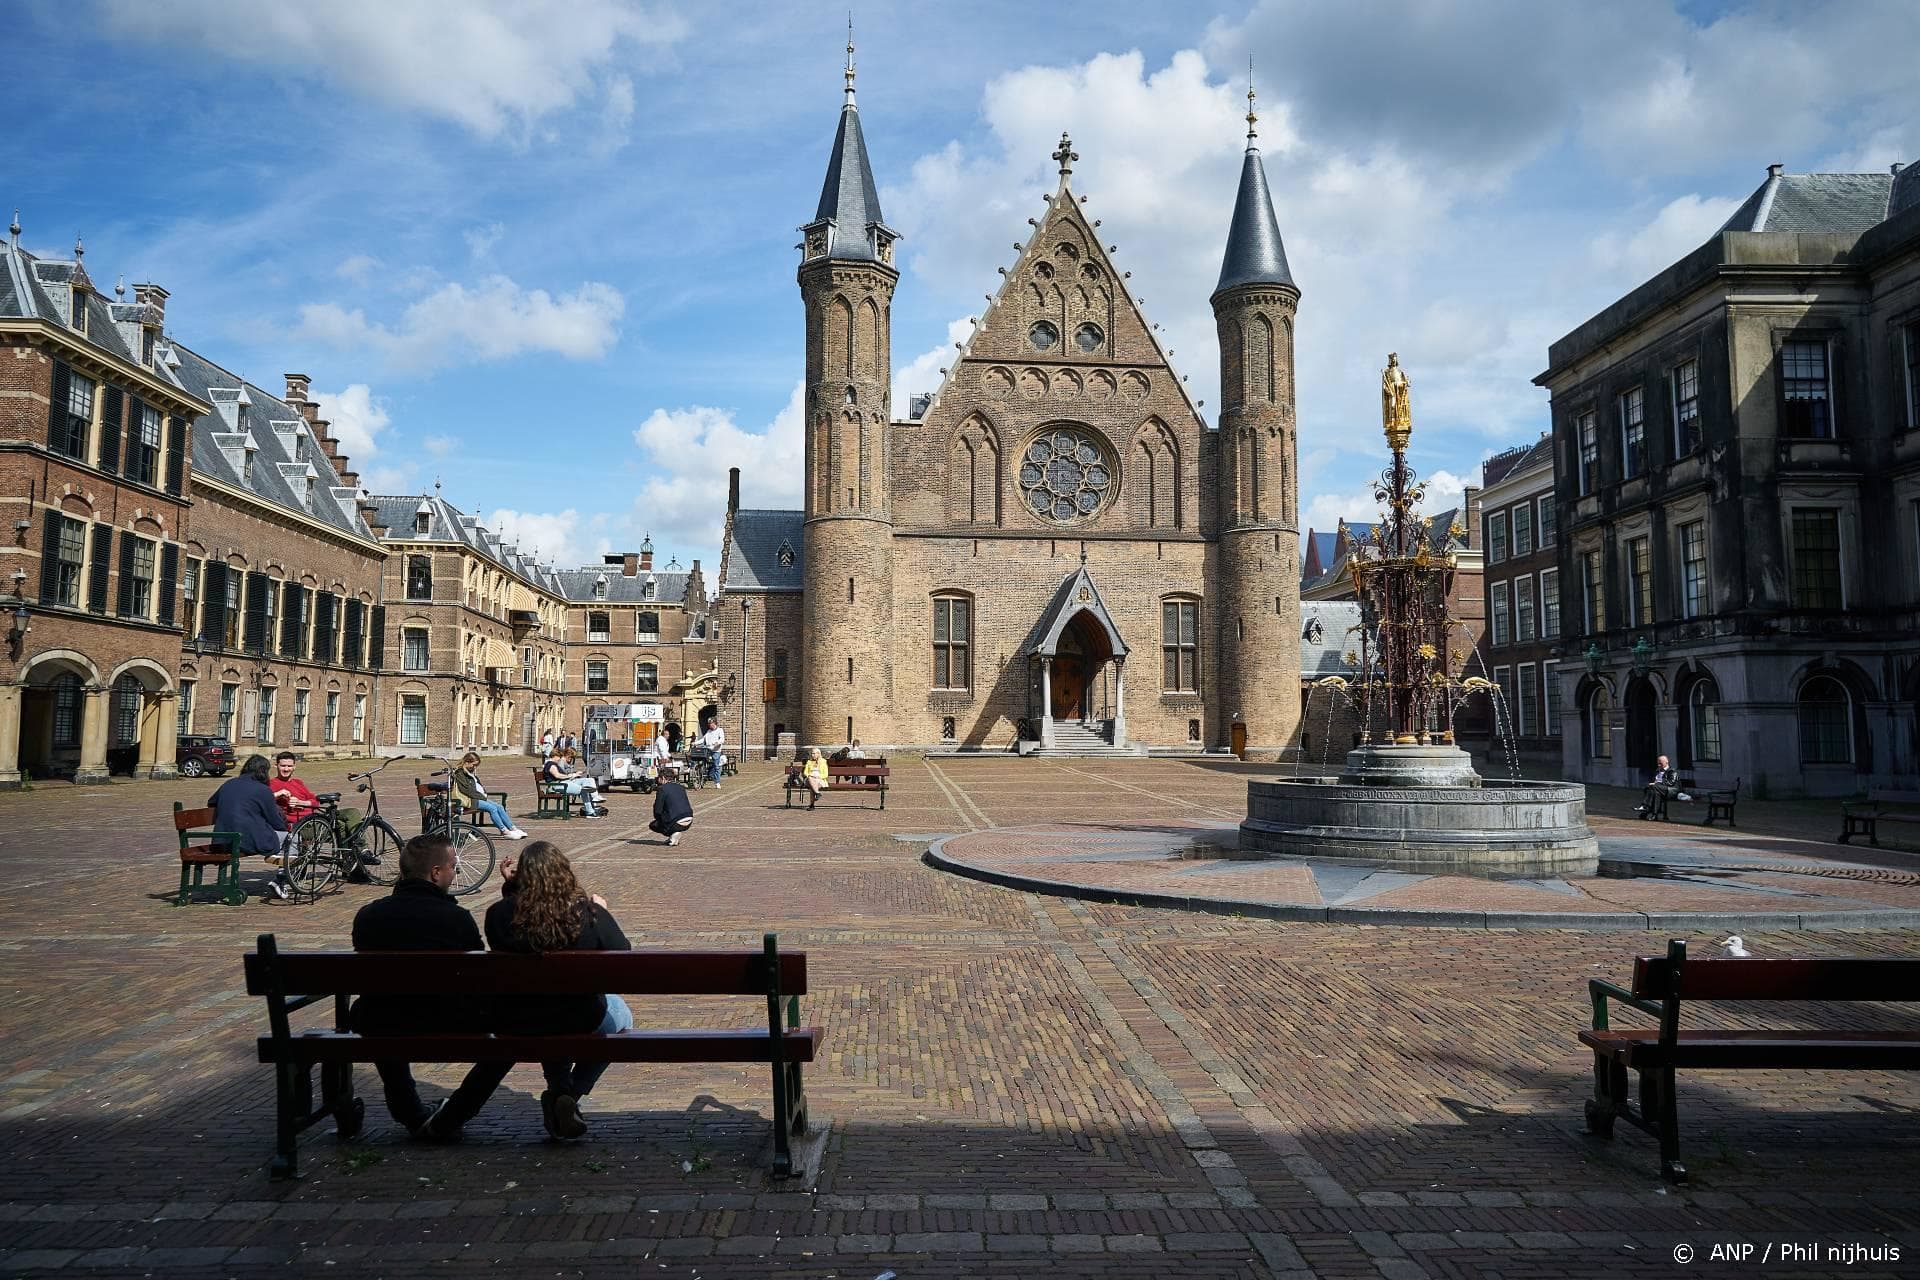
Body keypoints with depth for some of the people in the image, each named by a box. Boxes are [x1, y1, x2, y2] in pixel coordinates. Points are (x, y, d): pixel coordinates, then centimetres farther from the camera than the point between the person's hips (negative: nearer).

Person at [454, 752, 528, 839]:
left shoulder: (472, 773, 21)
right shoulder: (460, 774, -7)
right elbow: (467, 790, -15)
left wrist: (484, 794, 7)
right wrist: (482, 797, -13)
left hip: (480, 798, 9)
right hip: (470, 800, -9)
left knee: (499, 807, -8)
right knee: (492, 808, -26)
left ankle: (513, 828, -13)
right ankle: (504, 831, -23)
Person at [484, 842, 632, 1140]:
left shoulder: (499, 914, -14)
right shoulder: (589, 914, -16)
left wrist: (508, 887, 10)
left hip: (513, 1026, 3)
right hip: (580, 1022, -3)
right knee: (621, 1015, 31)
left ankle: (559, 1091, 27)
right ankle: (572, 1093, 11)